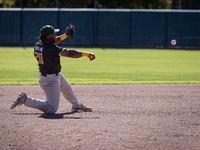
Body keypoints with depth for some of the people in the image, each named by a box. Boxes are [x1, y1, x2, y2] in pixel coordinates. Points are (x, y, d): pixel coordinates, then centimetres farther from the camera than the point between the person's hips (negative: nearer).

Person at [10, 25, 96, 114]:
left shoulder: (38, 44, -5)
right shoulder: (51, 49, -31)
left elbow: (54, 42, 15)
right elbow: (70, 53, -29)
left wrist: (66, 35, 9)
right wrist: (87, 54, -22)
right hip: (50, 80, -10)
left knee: (67, 89, 34)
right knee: (51, 109, -6)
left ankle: (76, 105, 58)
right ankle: (26, 100, -3)